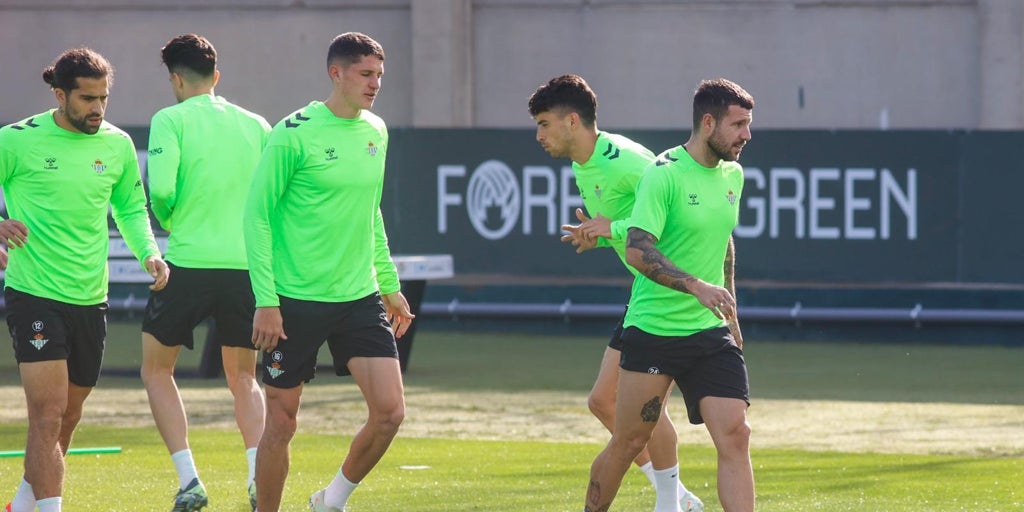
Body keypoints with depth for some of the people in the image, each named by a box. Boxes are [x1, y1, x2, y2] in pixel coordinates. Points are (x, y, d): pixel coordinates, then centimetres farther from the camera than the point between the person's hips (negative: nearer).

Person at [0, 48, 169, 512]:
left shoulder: (117, 145, 6)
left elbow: (130, 207, 19)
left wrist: (149, 253, 2)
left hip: (90, 299, 6)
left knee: (66, 420, 15)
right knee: (48, 416, -15)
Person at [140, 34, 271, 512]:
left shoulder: (171, 120, -4)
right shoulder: (256, 125, 8)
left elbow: (161, 190, -15)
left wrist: (169, 221, 6)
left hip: (189, 262, -4)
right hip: (247, 266, 4)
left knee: (156, 368, 14)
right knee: (243, 378, 17)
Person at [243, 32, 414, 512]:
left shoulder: (376, 132, 9)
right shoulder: (294, 134, -11)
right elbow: (257, 214, -9)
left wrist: (389, 283, 19)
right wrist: (266, 301, -14)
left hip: (359, 297, 5)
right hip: (296, 301, -5)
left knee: (390, 409, -8)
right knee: (281, 423, 3)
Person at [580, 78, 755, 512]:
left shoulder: (733, 175, 9)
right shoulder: (664, 174, -14)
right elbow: (638, 250, -23)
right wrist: (695, 286, -34)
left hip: (710, 331, 6)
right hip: (653, 327, -6)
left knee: (735, 436, -9)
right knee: (628, 442, 5)